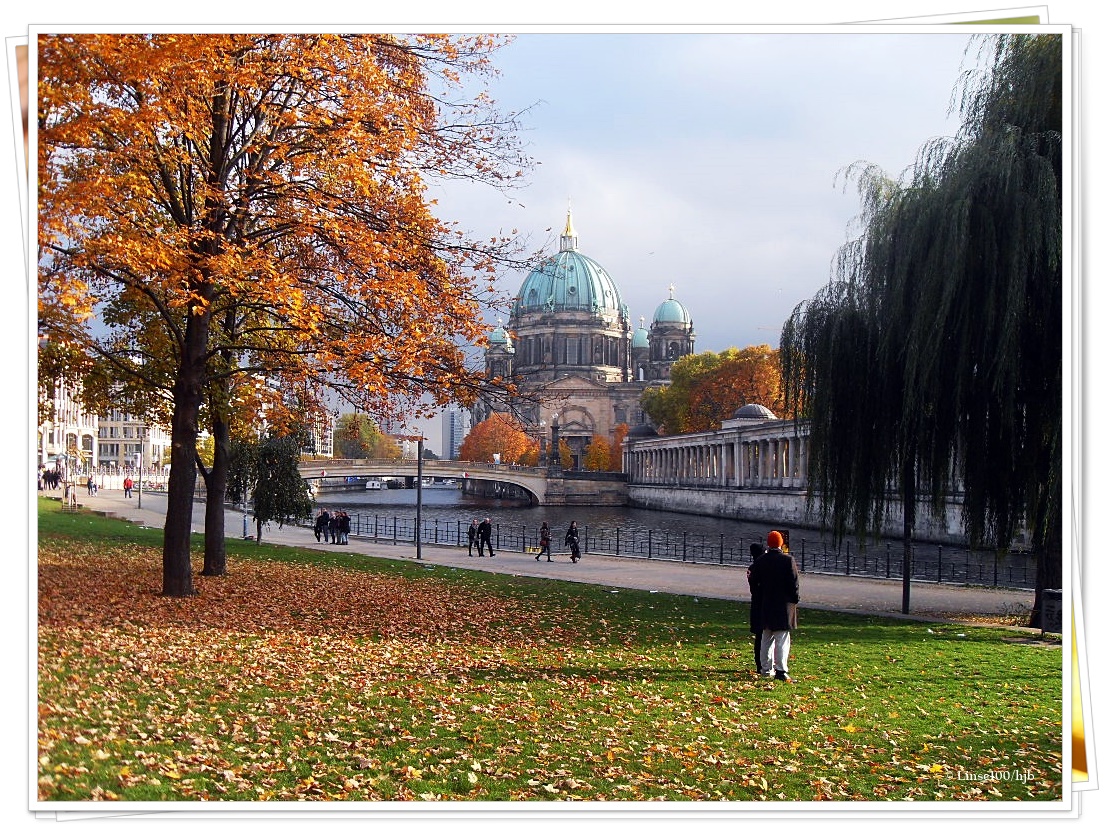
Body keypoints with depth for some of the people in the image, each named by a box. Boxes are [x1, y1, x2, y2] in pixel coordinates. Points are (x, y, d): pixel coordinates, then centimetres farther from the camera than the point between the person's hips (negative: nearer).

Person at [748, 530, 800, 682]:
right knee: (782, 639, -5)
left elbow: (753, 583, 7)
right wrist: (795, 600, 3)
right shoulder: (788, 560, -9)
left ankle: (766, 669, 21)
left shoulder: (760, 561, 3)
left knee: (766, 639, 16)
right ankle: (781, 670, -12)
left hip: (765, 605, 4)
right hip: (784, 605, -4)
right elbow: (794, 584, -8)